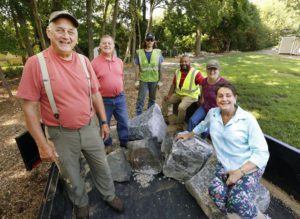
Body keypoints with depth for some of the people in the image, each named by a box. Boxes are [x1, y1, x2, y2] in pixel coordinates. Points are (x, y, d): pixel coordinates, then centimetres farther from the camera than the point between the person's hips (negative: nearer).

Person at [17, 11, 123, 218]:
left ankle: (110, 195, 47)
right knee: (72, 176, 20)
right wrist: (42, 143, -11)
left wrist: (104, 121, 7)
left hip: (90, 128, 3)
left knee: (102, 167, 20)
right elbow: (30, 106, -11)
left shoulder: (84, 61, -1)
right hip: (61, 135, -2)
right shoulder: (36, 63, -13)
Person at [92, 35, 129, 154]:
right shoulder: (94, 63, -9)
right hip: (104, 100, -3)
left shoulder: (119, 61, 5)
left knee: (124, 122, 13)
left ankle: (125, 142, 33)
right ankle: (108, 145, 34)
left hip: (120, 98, 4)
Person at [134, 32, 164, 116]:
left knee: (152, 99, 13)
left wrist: (160, 80, 0)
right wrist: (137, 80, -4)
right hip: (143, 80, -1)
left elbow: (160, 67, 2)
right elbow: (137, 67, 0)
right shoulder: (140, 53, -1)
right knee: (140, 99, -1)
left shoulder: (158, 52, 0)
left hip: (154, 80, 1)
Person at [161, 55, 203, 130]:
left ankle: (179, 124, -6)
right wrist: (169, 95, -2)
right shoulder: (177, 72, 2)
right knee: (165, 101, 1)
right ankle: (164, 118, 16)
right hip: (178, 94, 7)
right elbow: (173, 84, 10)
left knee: (181, 107, -30)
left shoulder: (195, 73, -16)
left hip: (190, 96, -6)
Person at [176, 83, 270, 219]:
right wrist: (189, 135, 31)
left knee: (238, 202, -26)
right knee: (215, 191, -26)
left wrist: (240, 172, -18)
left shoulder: (248, 119, -13)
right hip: (224, 166, 3)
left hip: (249, 167, -3)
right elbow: (203, 125, 24)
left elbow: (262, 153, -11)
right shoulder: (212, 113, -1)